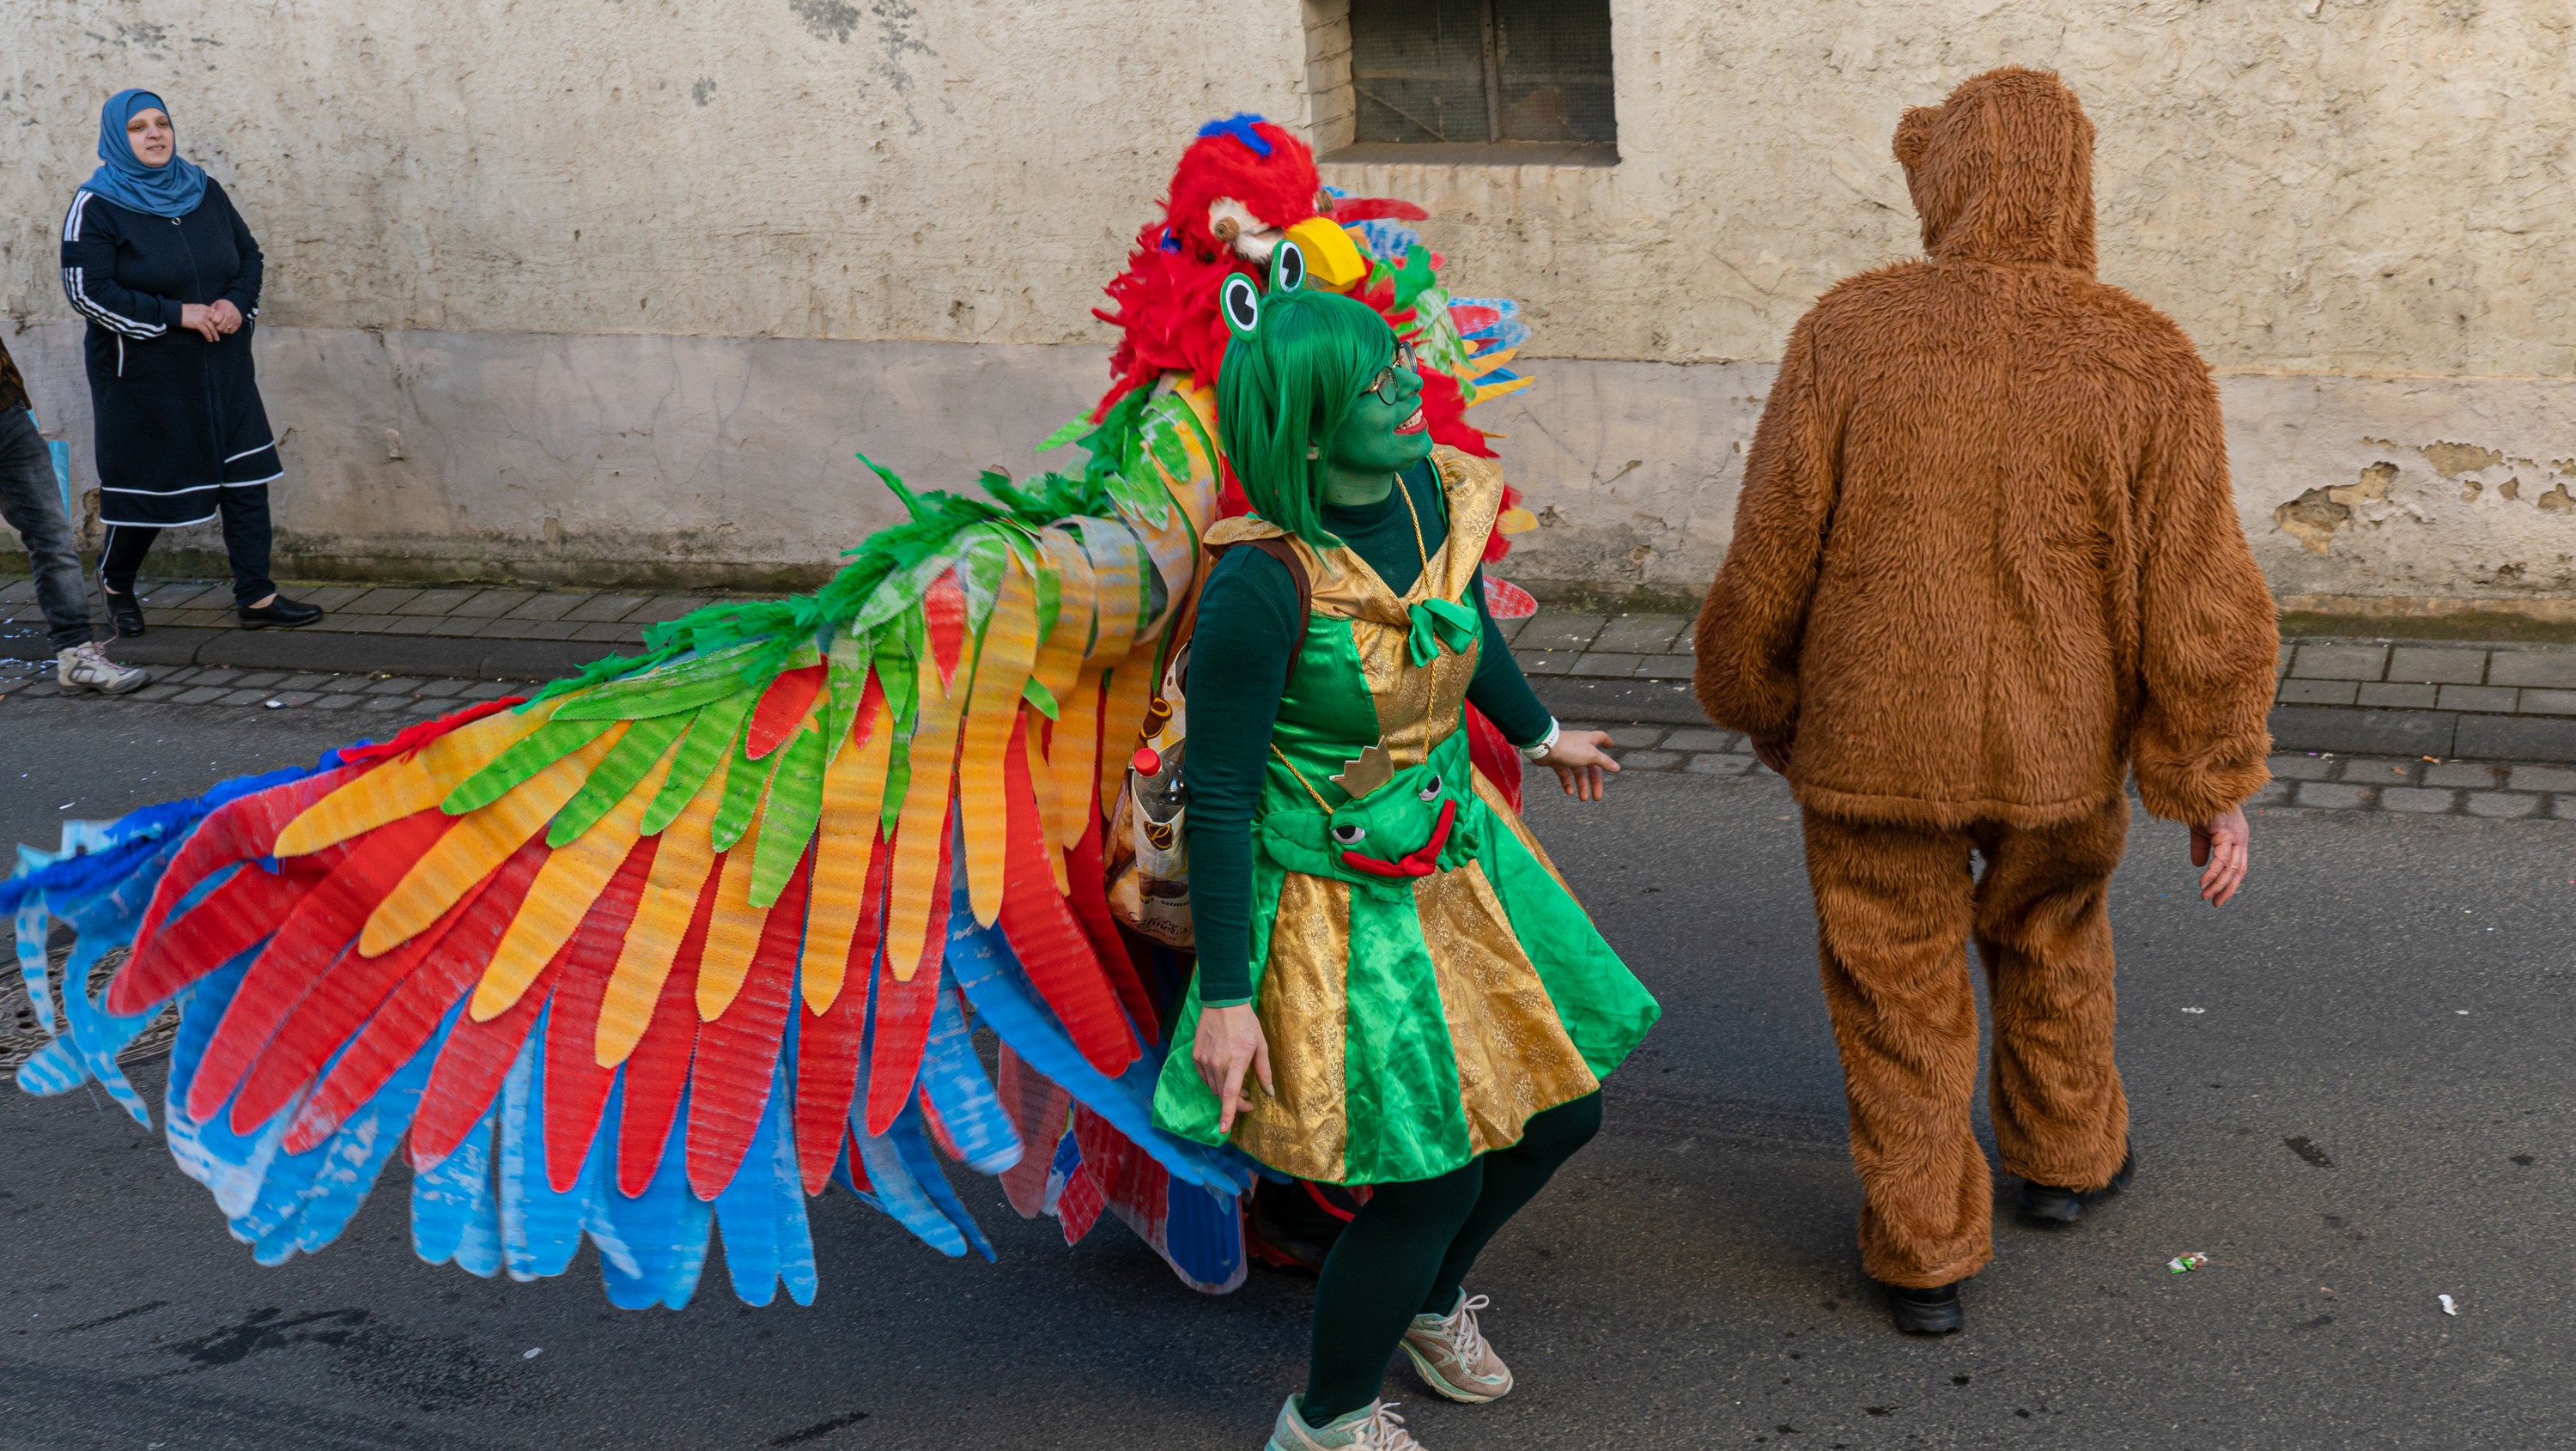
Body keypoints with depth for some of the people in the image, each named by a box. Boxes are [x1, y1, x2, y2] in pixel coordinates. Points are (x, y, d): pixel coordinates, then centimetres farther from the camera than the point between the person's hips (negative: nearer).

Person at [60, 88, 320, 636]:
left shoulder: (204, 190, 7)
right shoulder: (96, 206, -9)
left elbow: (249, 253, 15)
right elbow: (86, 290, -15)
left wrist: (237, 303, -7)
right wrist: (177, 314, -18)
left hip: (222, 369, 5)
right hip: (142, 375, -5)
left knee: (245, 474, -2)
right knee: (146, 485, 5)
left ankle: (255, 595, 2)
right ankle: (116, 584, 30)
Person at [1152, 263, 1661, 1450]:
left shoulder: (1437, 489, -7)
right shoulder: (1264, 584, -28)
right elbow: (1217, 798, -21)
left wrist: (1537, 733, 33)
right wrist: (1227, 997, -19)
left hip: (1457, 852, 8)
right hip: (1342, 906, -8)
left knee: (1561, 1110, 17)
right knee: (1435, 1177, 1)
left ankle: (1434, 1301, 48)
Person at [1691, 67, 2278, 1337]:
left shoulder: (1849, 335, -13)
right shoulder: (2147, 365, -12)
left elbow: (1772, 555, -7)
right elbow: (2196, 601, -12)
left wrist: (1758, 703, 9)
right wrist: (2216, 786, -1)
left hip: (1873, 742, -1)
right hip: (2060, 747, 2)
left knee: (1899, 995, 15)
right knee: (2049, 939, 29)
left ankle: (1925, 1257, 25)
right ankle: (2064, 1157, 47)